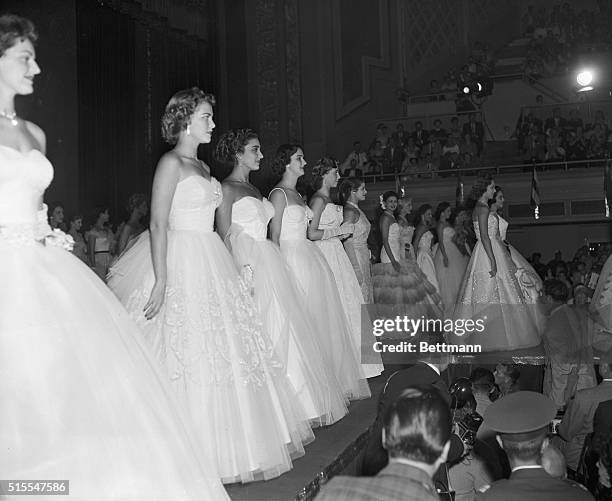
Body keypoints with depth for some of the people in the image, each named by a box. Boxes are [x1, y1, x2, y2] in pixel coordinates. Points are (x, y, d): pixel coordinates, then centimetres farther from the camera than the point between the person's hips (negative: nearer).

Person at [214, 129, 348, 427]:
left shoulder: (253, 189, 20)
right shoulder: (227, 188, -5)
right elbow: (224, 236, -11)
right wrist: (238, 272, -21)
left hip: (269, 265, 9)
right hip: (247, 264, -9)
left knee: (282, 331, 8)